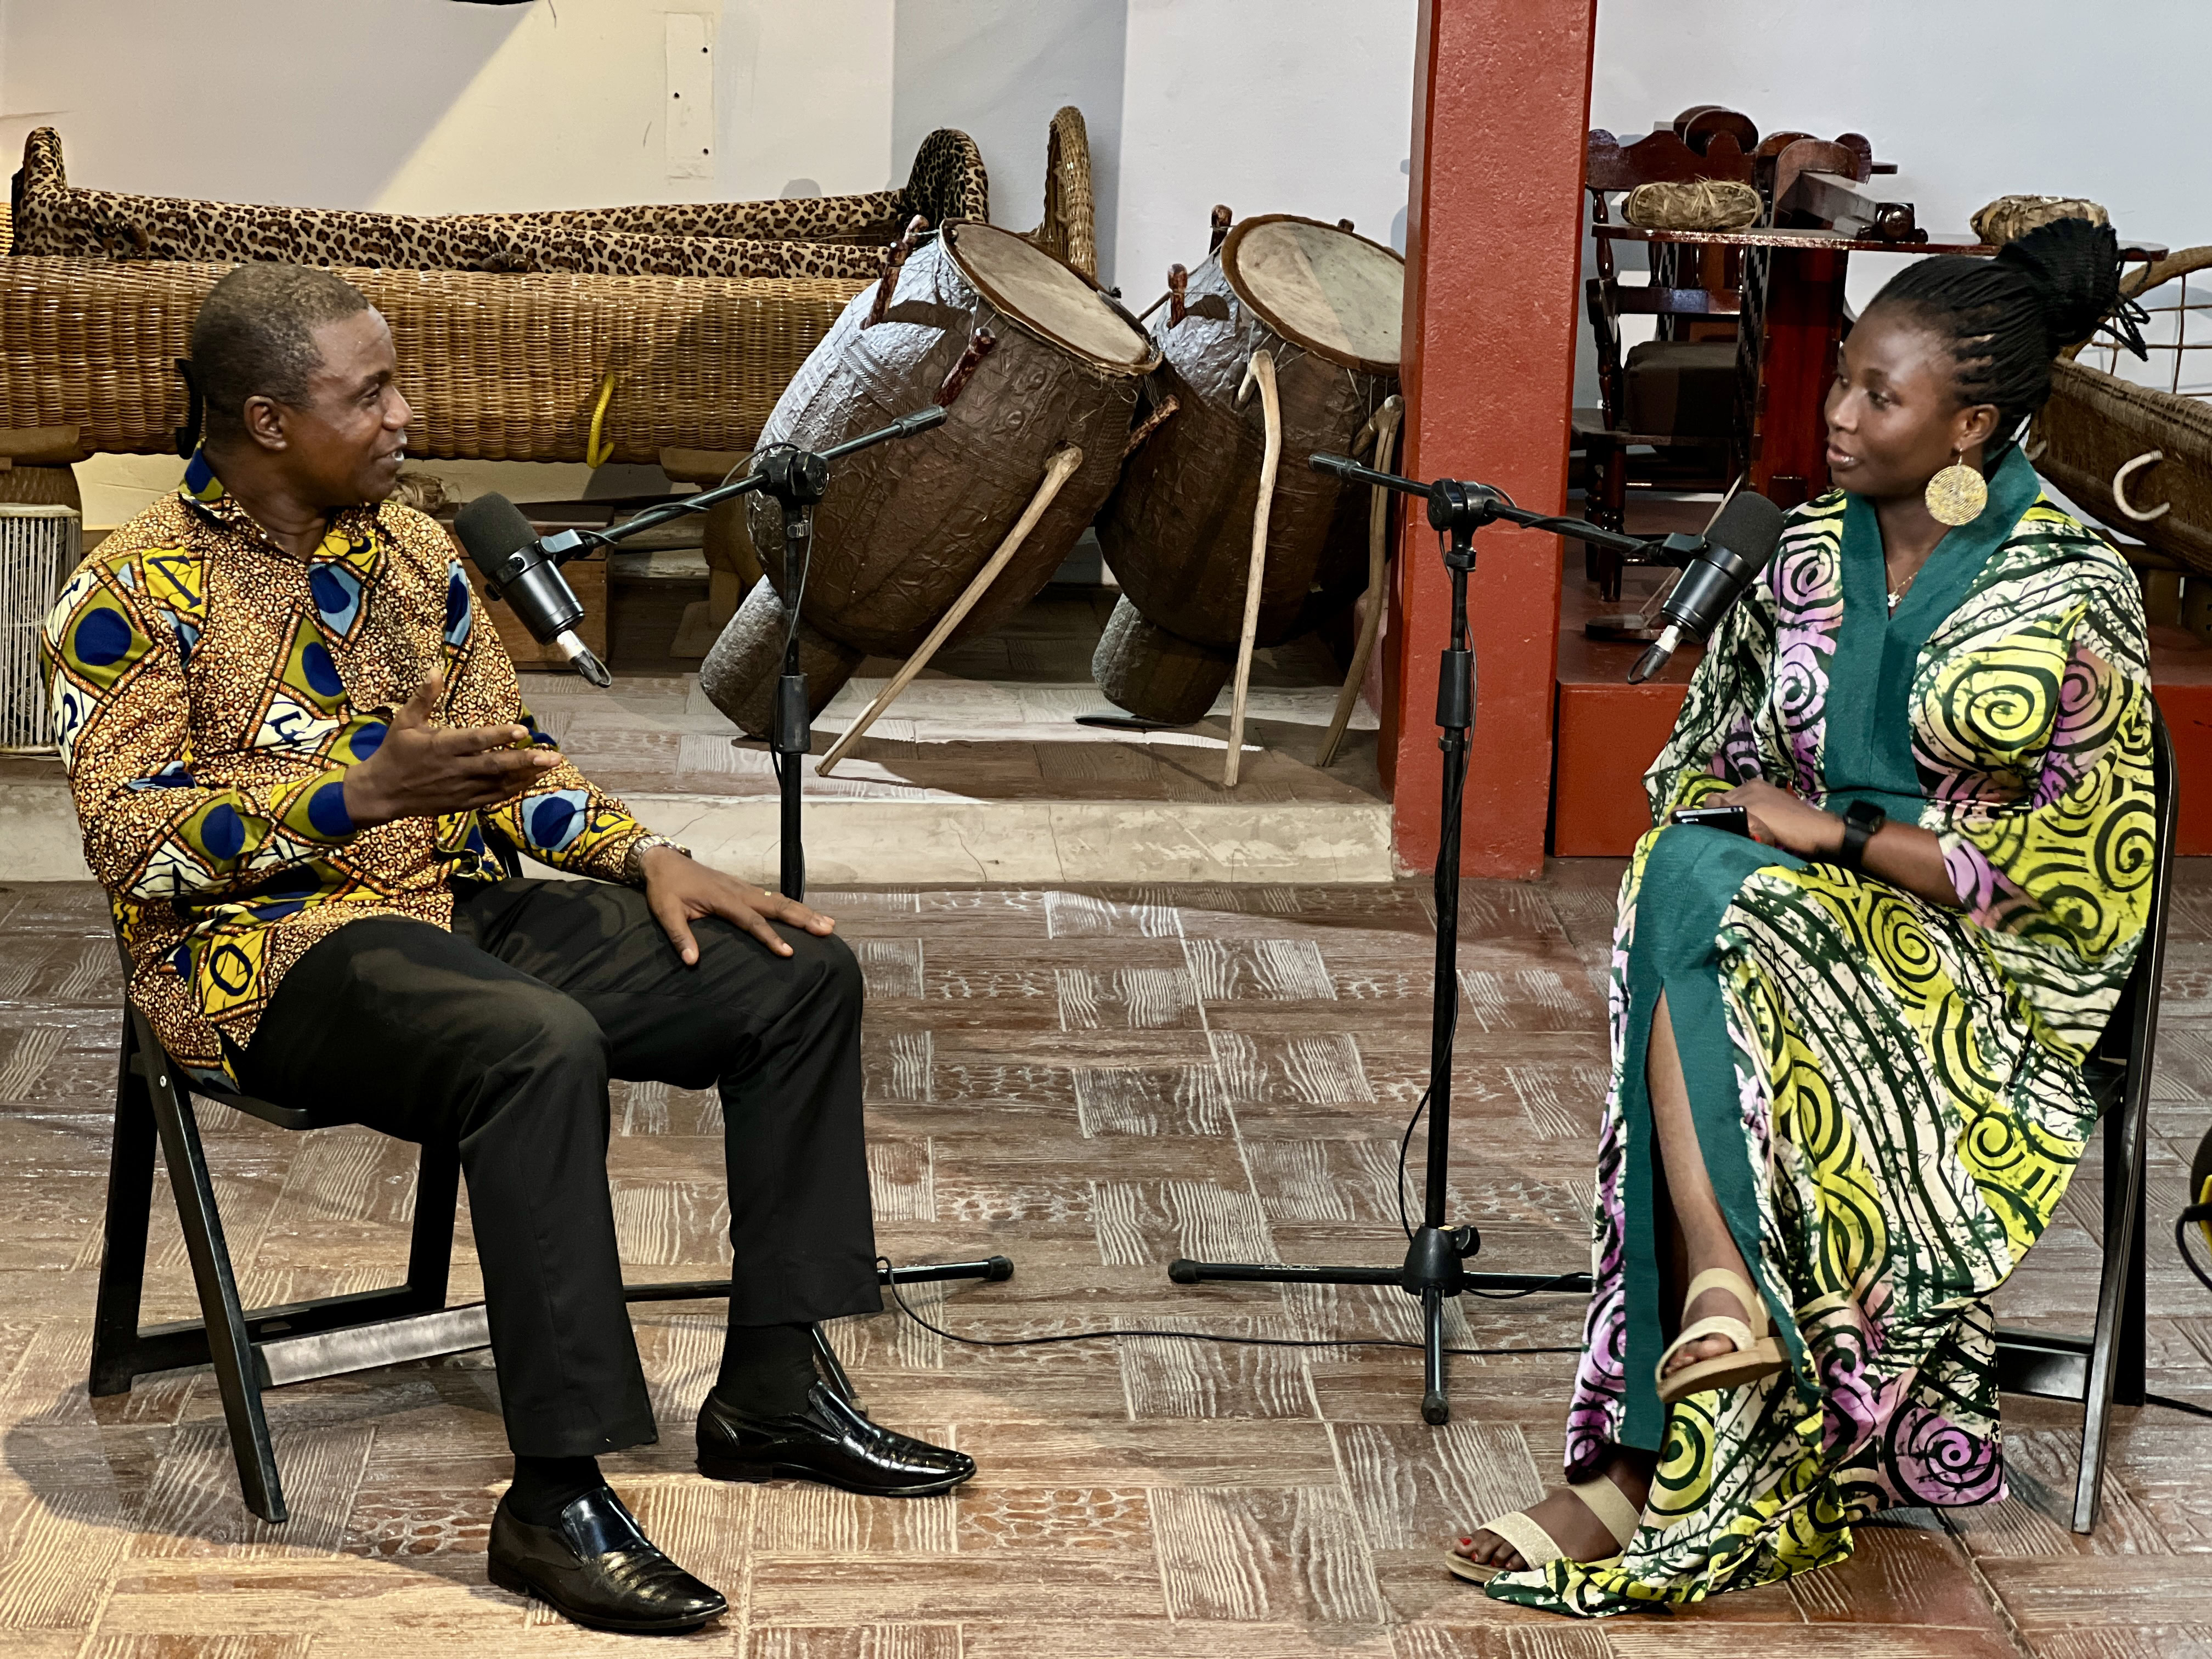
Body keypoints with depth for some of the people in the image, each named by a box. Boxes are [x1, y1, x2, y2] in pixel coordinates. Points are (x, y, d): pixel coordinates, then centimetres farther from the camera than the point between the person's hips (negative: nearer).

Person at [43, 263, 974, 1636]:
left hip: (462, 905, 8)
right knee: (543, 1046, -38)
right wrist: (364, 795, -26)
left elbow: (508, 756, 19)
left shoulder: (411, 548, 14)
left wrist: (648, 855, 2)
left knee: (802, 976, -3)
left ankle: (769, 1391, 4)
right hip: (270, 950, -8)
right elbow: (130, 836, -16)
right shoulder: (140, 591, -8)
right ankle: (556, 1498, -34)